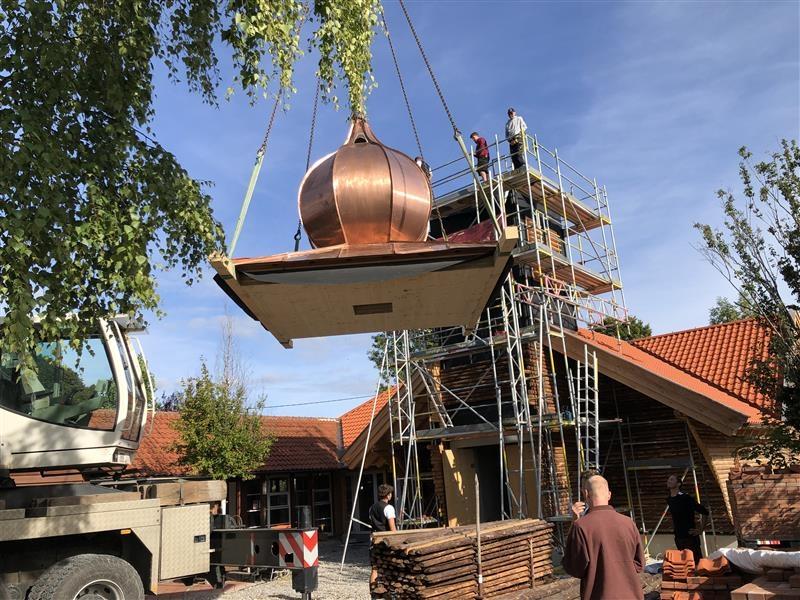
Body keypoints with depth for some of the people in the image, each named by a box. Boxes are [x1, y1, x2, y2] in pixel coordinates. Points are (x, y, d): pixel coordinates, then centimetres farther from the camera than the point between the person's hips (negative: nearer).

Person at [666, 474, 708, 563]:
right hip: (678, 538, 6)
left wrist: (701, 530, -10)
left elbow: (704, 512, -10)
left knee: (697, 563, -5)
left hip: (690, 537, -6)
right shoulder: (669, 500, 8)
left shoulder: (686, 498, -12)